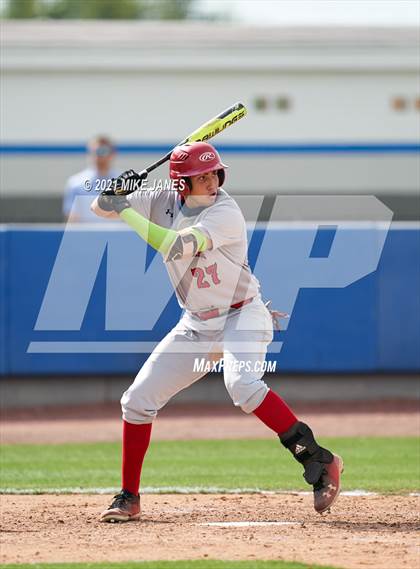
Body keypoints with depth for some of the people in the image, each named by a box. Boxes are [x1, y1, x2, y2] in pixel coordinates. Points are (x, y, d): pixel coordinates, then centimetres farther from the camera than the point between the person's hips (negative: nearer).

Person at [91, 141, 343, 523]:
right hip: (197, 325, 7)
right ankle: (129, 499, 17)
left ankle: (319, 462, -33)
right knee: (138, 401, 3)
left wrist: (126, 211, -27)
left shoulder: (226, 212, -21)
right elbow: (100, 206, 5)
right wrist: (114, 192, -18)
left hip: (242, 315, -7)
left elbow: (176, 247, -33)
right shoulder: (164, 202, -1)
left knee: (241, 384, -35)